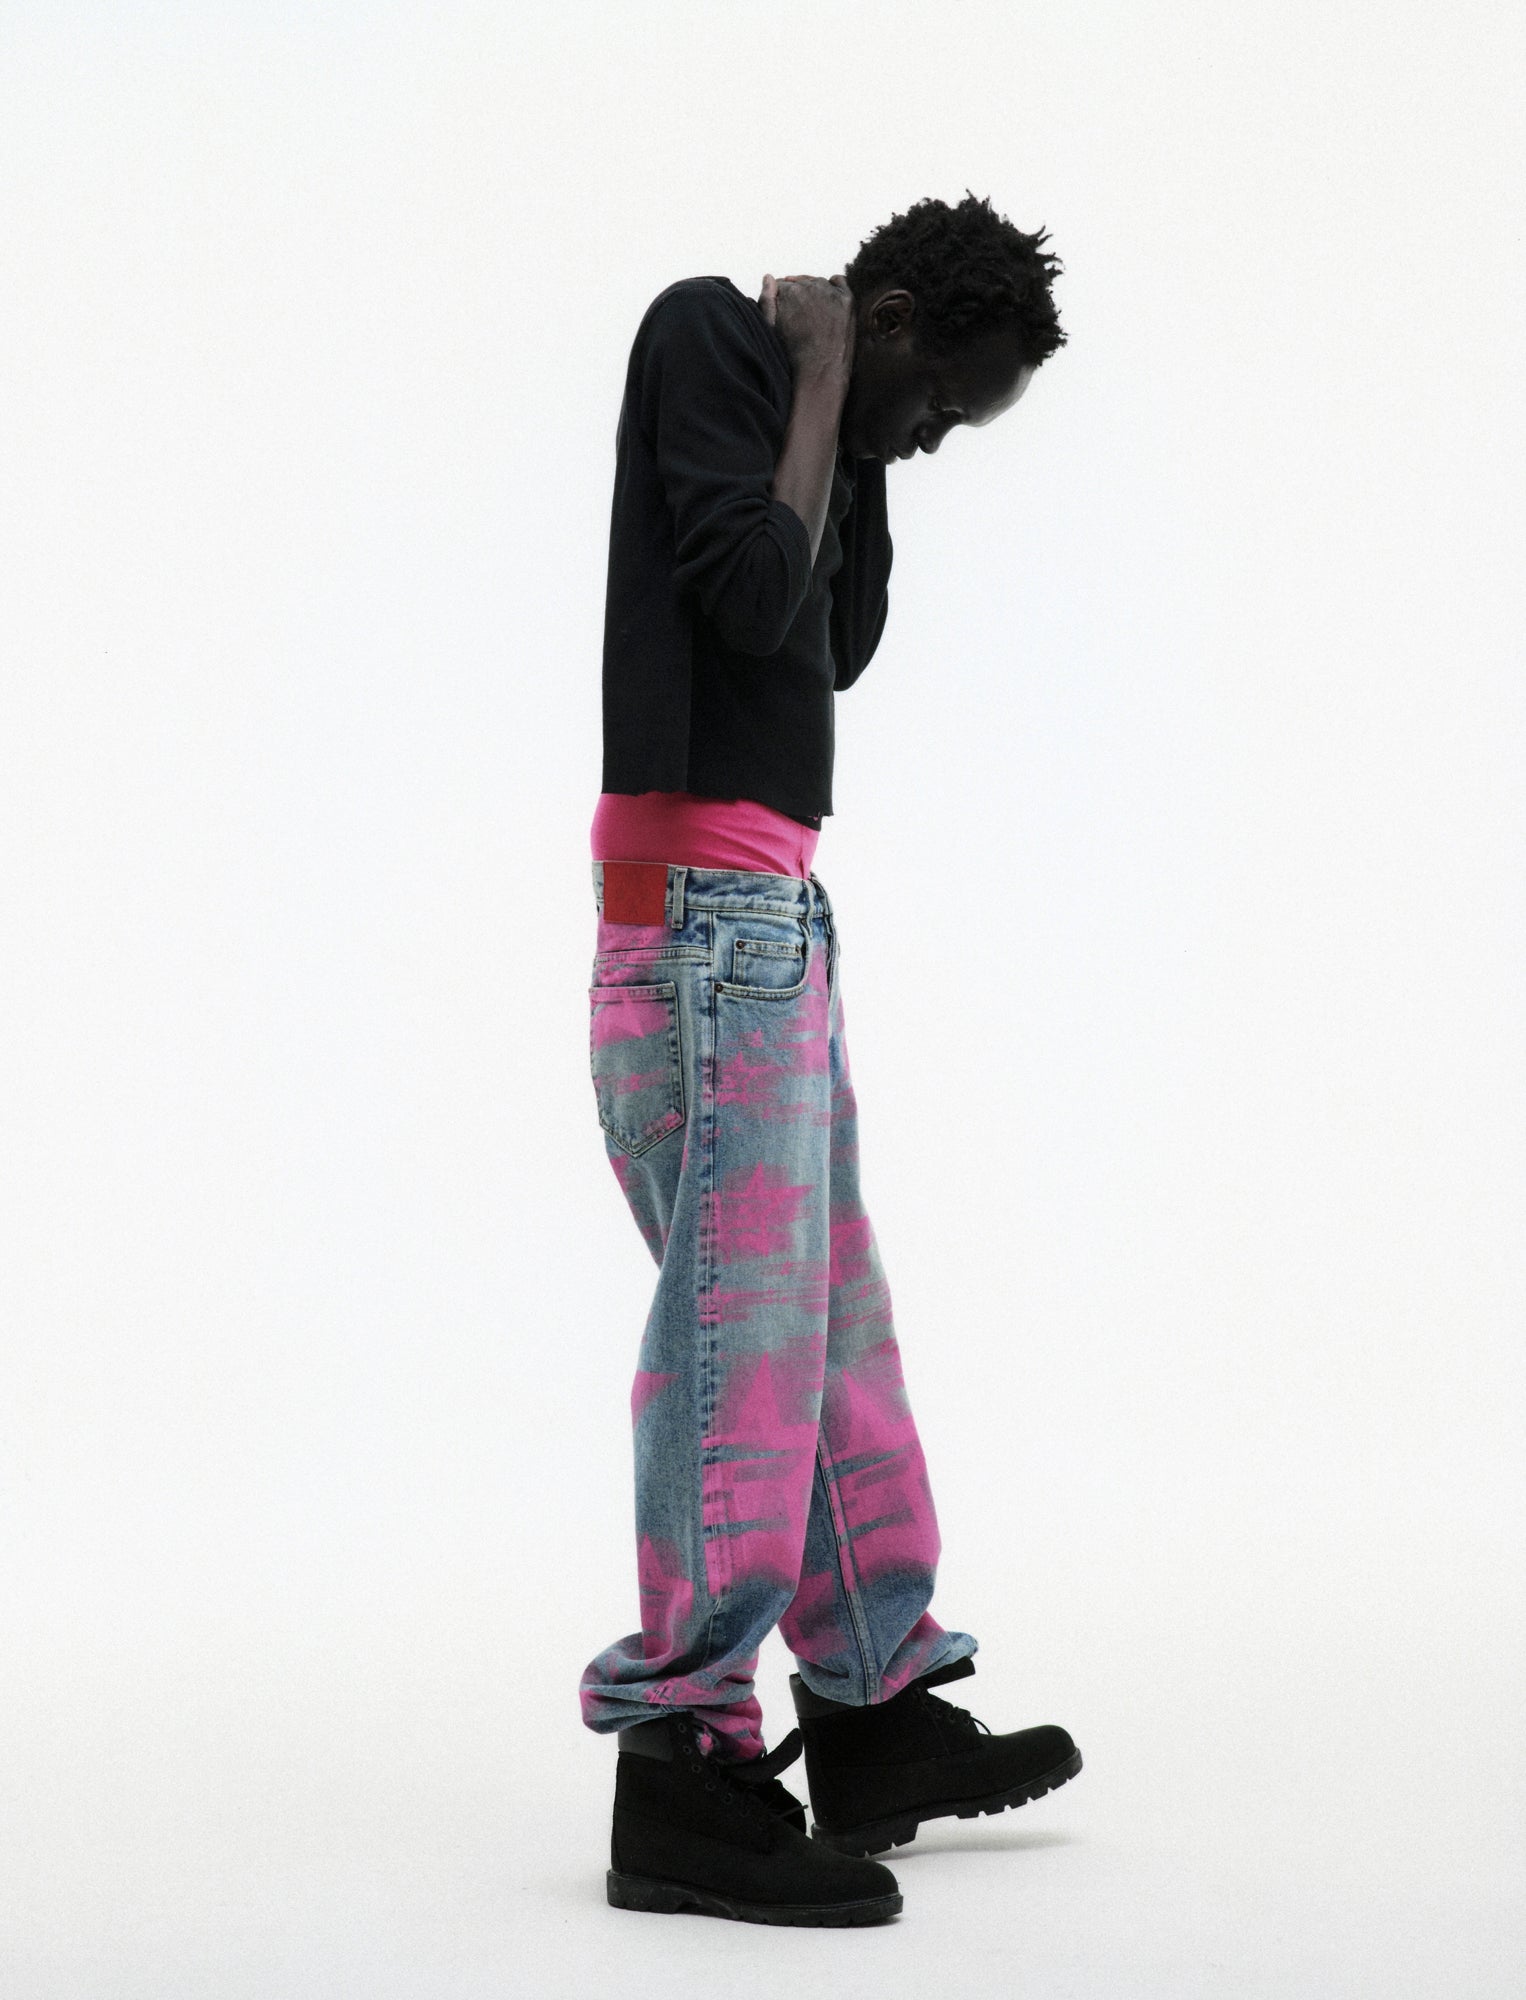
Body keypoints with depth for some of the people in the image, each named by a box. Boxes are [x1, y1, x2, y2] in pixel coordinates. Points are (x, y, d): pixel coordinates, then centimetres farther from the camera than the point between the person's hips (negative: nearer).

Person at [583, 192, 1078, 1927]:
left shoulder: (807, 404, 21)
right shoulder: (708, 333, -6)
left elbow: (843, 642, 21)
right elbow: (756, 599, -18)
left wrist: (866, 447, 15)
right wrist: (825, 384, -5)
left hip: (769, 900, 10)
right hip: (703, 888, -10)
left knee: (828, 1308, 11)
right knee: (738, 1308, -12)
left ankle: (873, 1713, 19)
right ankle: (683, 1767, -10)